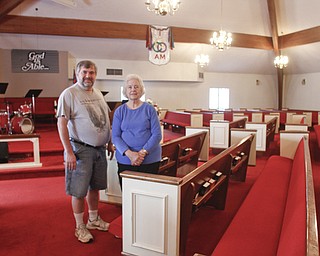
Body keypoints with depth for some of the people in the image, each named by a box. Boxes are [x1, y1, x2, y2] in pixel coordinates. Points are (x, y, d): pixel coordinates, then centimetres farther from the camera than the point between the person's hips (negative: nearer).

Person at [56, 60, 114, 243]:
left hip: (100, 149, 7)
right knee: (79, 191, 4)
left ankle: (94, 219, 36)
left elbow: (106, 120, 17)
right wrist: (69, 152, -19)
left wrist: (110, 143, 15)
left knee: (95, 187, 18)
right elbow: (62, 124, -15)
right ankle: (80, 227, 21)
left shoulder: (98, 94, 10)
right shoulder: (69, 94, -11)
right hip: (81, 149, -6)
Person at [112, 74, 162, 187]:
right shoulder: (119, 111, 6)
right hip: (125, 160, 1)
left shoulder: (149, 109, 3)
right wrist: (129, 153, -15)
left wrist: (143, 152, -15)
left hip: (149, 160, -1)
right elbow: (115, 137, 0)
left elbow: (157, 134, -3)